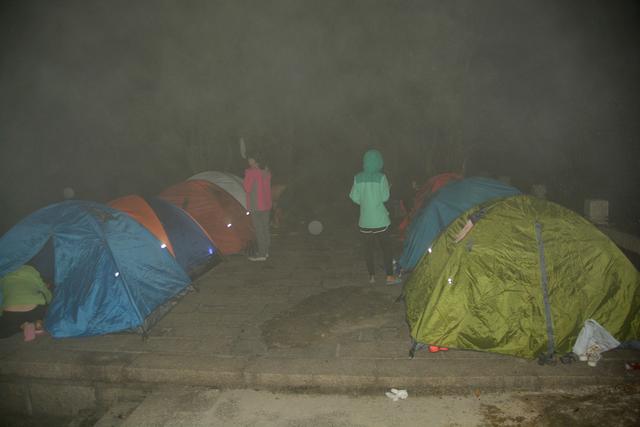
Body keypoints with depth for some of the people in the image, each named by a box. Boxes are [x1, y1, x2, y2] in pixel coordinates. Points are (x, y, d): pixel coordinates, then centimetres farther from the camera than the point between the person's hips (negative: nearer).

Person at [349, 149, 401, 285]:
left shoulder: (358, 178, -1)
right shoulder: (381, 177, -11)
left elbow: (354, 197, 2)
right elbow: (385, 197, -9)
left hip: (365, 221, 3)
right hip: (380, 220, -3)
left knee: (368, 248, 11)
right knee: (386, 247, 6)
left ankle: (371, 275, 18)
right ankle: (390, 276, 7)